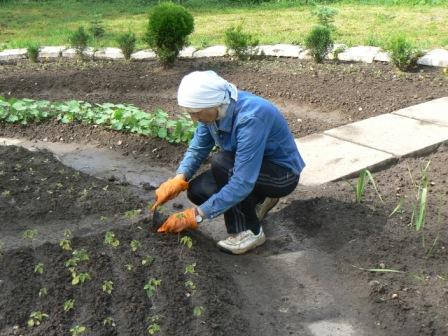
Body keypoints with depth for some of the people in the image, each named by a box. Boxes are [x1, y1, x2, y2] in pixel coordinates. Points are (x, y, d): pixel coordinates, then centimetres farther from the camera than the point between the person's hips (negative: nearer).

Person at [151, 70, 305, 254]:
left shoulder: (251, 117, -36)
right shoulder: (213, 108, -13)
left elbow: (242, 183, -37)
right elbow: (197, 149, -1)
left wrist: (196, 215, -34)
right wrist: (179, 180, -20)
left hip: (282, 173, -8)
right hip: (251, 168, 8)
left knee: (222, 162, -31)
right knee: (197, 190, -7)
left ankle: (249, 231, -14)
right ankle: (259, 200, 14)